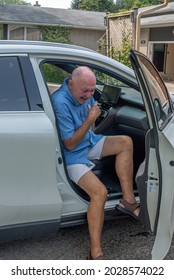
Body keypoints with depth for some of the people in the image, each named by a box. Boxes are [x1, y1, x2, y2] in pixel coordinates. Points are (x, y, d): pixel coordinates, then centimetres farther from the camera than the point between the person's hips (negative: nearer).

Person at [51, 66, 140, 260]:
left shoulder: (84, 92, -4)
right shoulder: (61, 103, -30)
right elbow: (70, 145, -26)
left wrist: (90, 132, 10)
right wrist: (90, 120, -27)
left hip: (88, 141, 9)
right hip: (72, 155, -9)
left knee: (125, 142, -2)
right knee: (100, 192, -26)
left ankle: (128, 200, -2)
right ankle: (96, 254, -21)